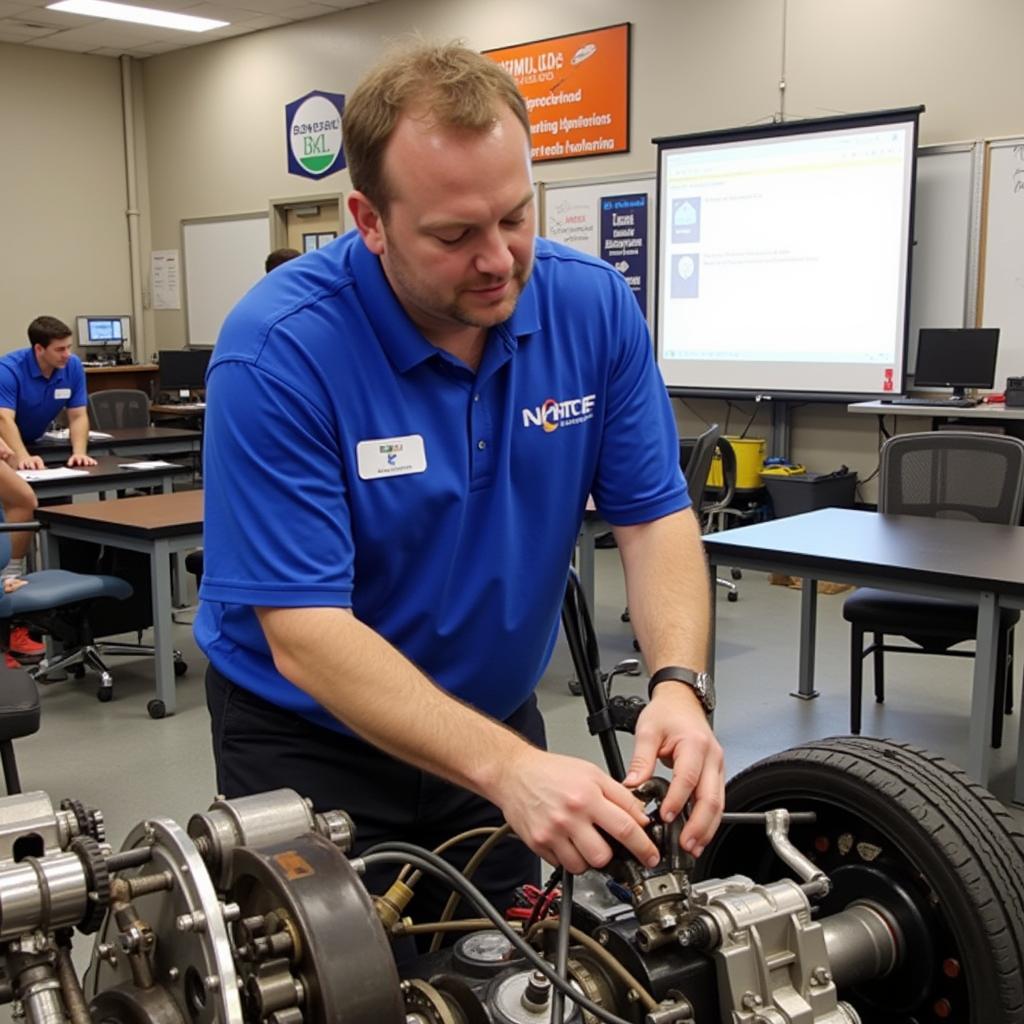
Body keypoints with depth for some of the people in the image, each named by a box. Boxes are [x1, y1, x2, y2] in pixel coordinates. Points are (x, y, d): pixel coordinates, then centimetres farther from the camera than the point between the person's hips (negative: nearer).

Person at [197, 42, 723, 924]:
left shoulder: (595, 305, -13)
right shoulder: (276, 350, -27)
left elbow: (654, 514, -9)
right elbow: (304, 636, -30)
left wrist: (678, 684, -28)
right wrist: (506, 770, -40)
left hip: (498, 715, 4)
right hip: (310, 737, -4)